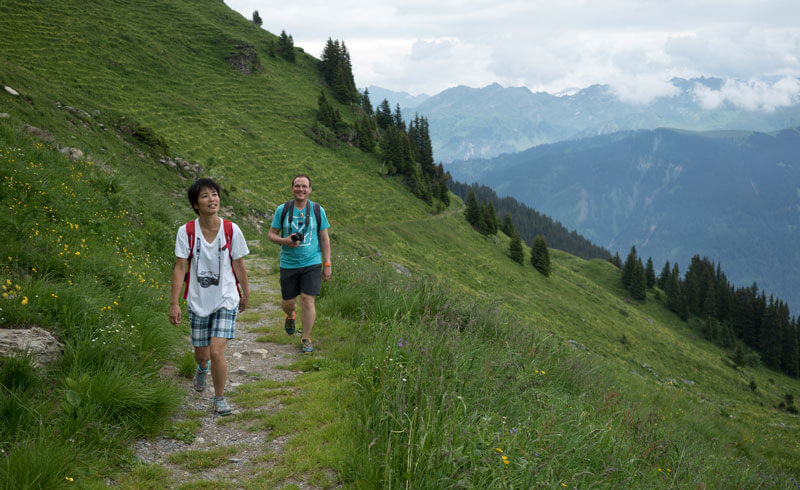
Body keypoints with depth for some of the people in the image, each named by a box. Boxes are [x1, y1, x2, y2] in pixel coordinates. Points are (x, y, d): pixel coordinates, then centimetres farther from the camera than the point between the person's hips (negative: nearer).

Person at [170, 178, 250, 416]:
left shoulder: (231, 230, -7)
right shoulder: (186, 232, -8)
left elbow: (238, 264, 5)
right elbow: (180, 267, -7)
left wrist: (245, 294, 14)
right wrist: (174, 303, -10)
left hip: (226, 300, -1)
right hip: (197, 302, 1)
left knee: (216, 352, -14)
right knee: (201, 354, 14)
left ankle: (219, 398, 11)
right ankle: (202, 368, 54)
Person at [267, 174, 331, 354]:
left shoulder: (318, 210, 1)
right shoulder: (282, 210, 0)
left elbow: (325, 239, 6)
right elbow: (271, 234, 4)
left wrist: (327, 264, 3)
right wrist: (285, 241, -17)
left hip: (311, 264, -1)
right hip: (288, 265, 1)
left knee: (308, 301, -8)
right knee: (288, 302, 8)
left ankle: (306, 339, 6)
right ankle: (290, 316, 45)